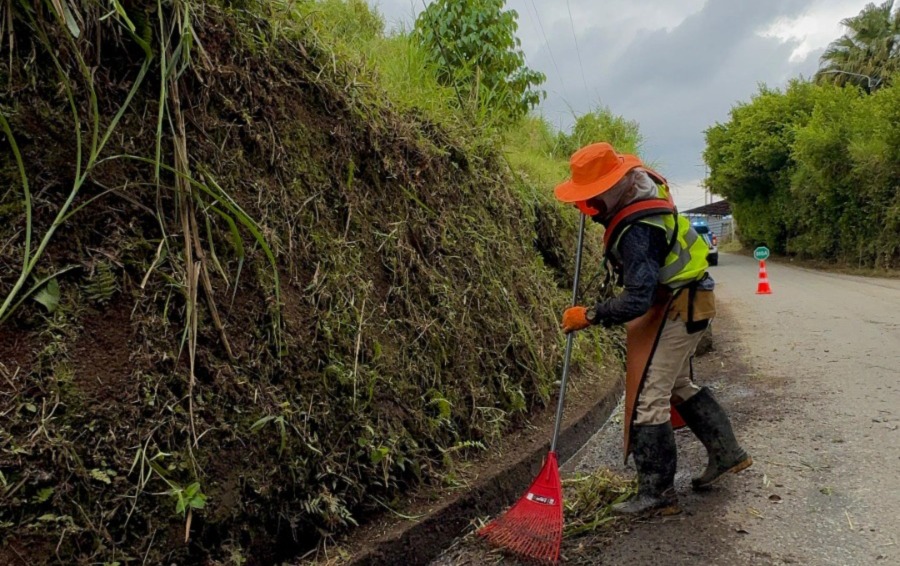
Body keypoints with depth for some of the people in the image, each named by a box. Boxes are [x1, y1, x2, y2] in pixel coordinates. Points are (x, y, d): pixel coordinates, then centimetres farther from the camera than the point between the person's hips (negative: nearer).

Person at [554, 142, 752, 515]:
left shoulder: (637, 231, -31)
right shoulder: (644, 187, -1)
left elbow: (637, 300, -34)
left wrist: (589, 316, -24)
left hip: (674, 311, -10)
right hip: (684, 303, 10)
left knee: (648, 398, -6)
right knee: (678, 385, 23)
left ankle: (657, 492, 4)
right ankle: (726, 453, 34)